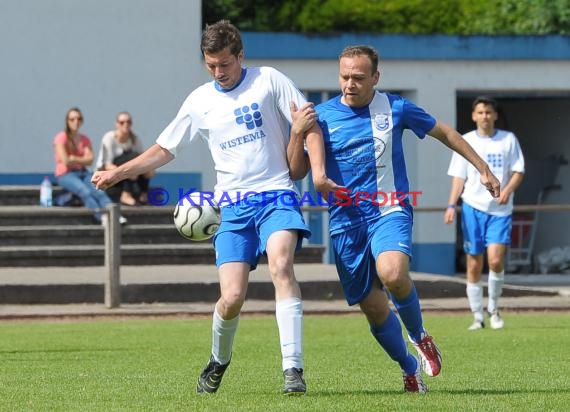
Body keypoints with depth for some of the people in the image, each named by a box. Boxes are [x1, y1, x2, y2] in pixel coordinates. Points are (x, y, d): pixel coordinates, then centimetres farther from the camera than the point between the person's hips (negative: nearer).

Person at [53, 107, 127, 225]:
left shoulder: (85, 140, 15)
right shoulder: (61, 138, 0)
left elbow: (89, 161, 1)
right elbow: (66, 161, -11)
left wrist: (75, 159, -9)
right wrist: (82, 160, 1)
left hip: (82, 172, 4)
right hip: (65, 174, -4)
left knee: (98, 191, -25)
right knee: (86, 192, -32)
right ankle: (101, 217, -46)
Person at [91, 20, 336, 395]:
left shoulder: (269, 81, 2)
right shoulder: (200, 101, 11)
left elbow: (310, 125, 3)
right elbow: (164, 149, 19)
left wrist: (319, 172, -10)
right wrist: (117, 173, 9)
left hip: (276, 195, -2)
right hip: (233, 207, 2)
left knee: (281, 264, -30)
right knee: (232, 297, -11)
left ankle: (293, 368, -33)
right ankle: (219, 361, 21)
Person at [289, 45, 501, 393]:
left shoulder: (395, 108, 1)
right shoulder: (322, 115, 2)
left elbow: (444, 132, 15)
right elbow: (298, 171, 1)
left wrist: (484, 169, 17)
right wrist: (298, 133, -16)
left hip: (389, 211, -2)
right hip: (345, 223, 2)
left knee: (392, 273, -31)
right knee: (374, 308, 1)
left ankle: (418, 335, -1)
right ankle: (411, 369, 26)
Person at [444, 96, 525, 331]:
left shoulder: (508, 139, 6)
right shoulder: (466, 142, 7)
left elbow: (519, 171, 6)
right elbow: (459, 177, 7)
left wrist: (508, 189, -14)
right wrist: (451, 205, -4)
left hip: (500, 209, -1)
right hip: (473, 207, 1)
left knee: (496, 260, -15)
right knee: (474, 265, 1)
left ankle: (493, 309, 6)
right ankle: (477, 316, 9)